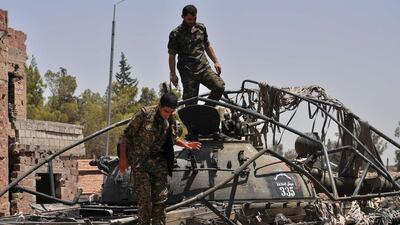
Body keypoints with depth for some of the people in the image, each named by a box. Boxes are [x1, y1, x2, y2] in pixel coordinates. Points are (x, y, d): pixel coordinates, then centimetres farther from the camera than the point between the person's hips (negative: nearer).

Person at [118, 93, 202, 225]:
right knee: (144, 197, -8)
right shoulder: (144, 114, -14)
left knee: (160, 197, 4)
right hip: (140, 161, -5)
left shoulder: (171, 120, 2)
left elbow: (173, 139, 19)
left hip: (159, 161, 5)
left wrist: (185, 144, -1)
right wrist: (123, 158, -9)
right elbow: (126, 135, -8)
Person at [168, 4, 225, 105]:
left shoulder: (201, 28, 9)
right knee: (191, 103, -4)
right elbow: (172, 55, -1)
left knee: (220, 86, -19)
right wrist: (173, 74, -6)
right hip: (188, 73, -3)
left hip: (204, 68, 3)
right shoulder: (175, 34, -3)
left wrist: (216, 62, 13)